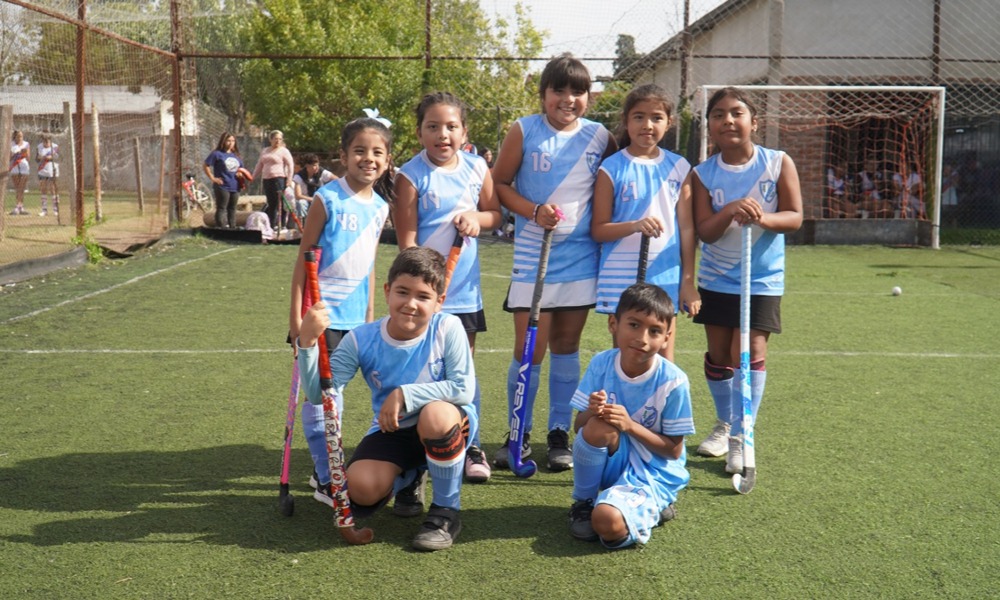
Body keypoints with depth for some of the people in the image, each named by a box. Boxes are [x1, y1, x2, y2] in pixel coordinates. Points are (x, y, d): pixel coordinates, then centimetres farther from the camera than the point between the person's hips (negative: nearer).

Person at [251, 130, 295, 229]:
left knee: (279, 203, -9)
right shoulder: (265, 151, 19)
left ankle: (281, 225, -6)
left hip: (279, 179, -6)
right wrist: (253, 178, 20)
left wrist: (289, 179, -14)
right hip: (267, 180, 6)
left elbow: (290, 165, -6)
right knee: (271, 203, 6)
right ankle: (271, 225, 10)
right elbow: (259, 165, 24)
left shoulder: (283, 151, 1)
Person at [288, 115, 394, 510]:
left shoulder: (379, 207, 8)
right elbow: (304, 256, -8)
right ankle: (327, 479, 4)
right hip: (322, 311, -6)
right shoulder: (327, 199, -10)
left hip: (354, 315, 6)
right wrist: (296, 314, -11)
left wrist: (370, 313, 17)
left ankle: (325, 468, 25)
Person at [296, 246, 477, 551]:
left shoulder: (448, 328, -17)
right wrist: (307, 342, -32)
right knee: (361, 488, -23)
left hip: (446, 427, -3)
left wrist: (405, 395, -28)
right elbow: (319, 393, -16)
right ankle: (409, 476, 19)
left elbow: (464, 388, -23)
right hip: (392, 432, 3)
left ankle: (446, 511, -13)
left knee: (436, 414, -39)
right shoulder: (361, 340, -11)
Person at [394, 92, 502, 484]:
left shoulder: (477, 168, 4)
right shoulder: (411, 175, -8)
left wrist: (476, 217, -9)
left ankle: (471, 447, 22)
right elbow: (406, 239, -11)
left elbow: (495, 213, 14)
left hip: (465, 289, 4)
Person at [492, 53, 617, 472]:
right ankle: (518, 436, 14)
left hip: (580, 258, 2)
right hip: (532, 255, -2)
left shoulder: (599, 137, 4)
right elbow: (499, 183, 2)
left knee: (566, 347, 10)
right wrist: (533, 210, -13)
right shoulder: (524, 131, -1)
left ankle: (559, 436, 21)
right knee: (529, 350, -3)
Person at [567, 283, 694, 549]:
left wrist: (631, 425, -24)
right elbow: (580, 426, -2)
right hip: (609, 464, 4)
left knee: (608, 522, -32)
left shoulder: (673, 382, -16)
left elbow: (674, 450, -10)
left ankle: (651, 508, 5)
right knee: (599, 426, -31)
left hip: (654, 471, -4)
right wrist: (591, 412, -27)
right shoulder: (601, 364, -8)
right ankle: (582, 502, -5)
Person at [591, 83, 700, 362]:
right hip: (621, 280, -2)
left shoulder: (678, 168, 5)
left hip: (666, 278, 2)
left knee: (665, 362, 8)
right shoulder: (612, 168, -3)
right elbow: (598, 230, -4)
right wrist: (635, 226, -22)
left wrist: (688, 281, 4)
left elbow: (686, 227, 7)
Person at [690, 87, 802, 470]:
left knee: (751, 353, -12)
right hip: (716, 280, 2)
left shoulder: (778, 164, -8)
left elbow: (795, 217, -11)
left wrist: (762, 217, -31)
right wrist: (730, 211, -32)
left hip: (762, 280, -2)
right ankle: (724, 423, 32)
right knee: (719, 355, 10)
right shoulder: (703, 174, -5)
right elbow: (705, 231, -12)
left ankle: (740, 437, -1)